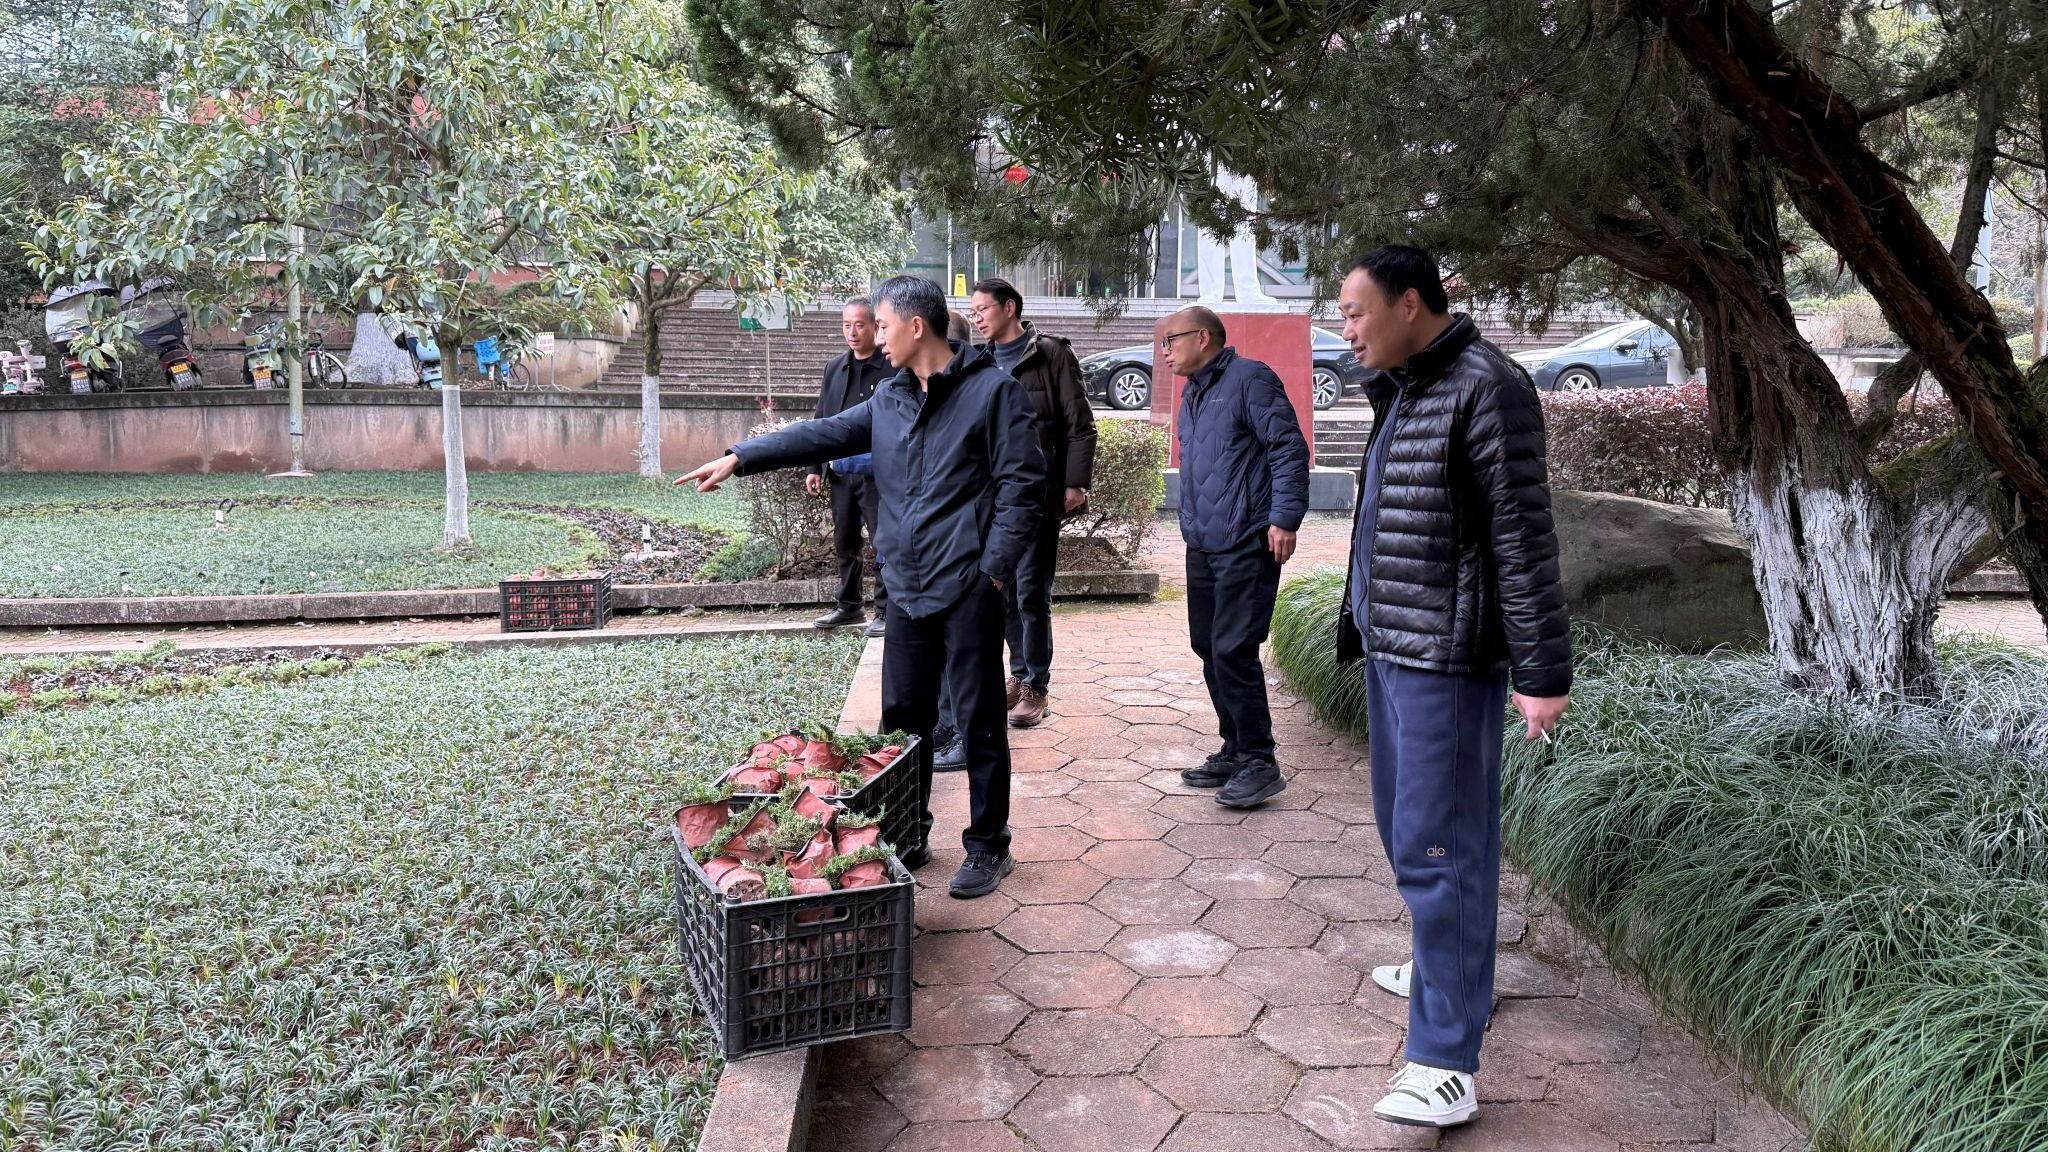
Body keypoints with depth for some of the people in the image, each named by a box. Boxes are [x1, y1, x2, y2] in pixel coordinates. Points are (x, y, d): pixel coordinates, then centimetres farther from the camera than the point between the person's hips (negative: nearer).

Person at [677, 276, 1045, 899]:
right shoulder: (891, 396, 13)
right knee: (902, 717, 13)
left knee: (979, 720, 2)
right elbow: (825, 434, 14)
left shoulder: (992, 389, -7)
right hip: (906, 587, 7)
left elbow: (1021, 484, -10)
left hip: (967, 588, -7)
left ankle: (988, 847, 15)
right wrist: (739, 457, 7)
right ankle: (908, 836, 27)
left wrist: (994, 567, -14)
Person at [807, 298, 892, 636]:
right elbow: (821, 420, 14)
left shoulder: (893, 368, -8)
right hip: (840, 472, 6)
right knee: (844, 544, 15)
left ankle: (886, 611, 9)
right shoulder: (835, 368, 11)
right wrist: (815, 467, 10)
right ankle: (849, 606, 28)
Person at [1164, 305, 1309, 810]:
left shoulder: (1249, 379, -8)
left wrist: (1284, 519, -19)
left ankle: (1258, 763, -2)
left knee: (1232, 650, -11)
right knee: (1209, 649, 11)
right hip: (1202, 546, 9)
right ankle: (1236, 751, 22)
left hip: (1246, 545, -9)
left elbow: (1290, 448, -14)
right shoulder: (1193, 394, 19)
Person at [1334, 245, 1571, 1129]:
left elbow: (1524, 538, -17)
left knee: (1438, 846, -7)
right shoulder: (1401, 390, 13)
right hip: (1392, 646, 9)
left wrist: (1543, 673, -18)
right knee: (1404, 823, 20)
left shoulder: (1484, 388, -15)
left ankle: (1446, 1064, -1)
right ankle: (1446, 964, 40)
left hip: (1446, 656, -9)